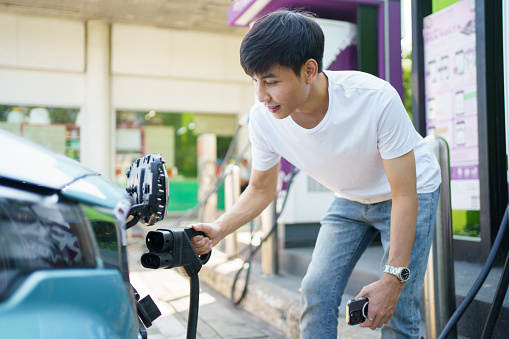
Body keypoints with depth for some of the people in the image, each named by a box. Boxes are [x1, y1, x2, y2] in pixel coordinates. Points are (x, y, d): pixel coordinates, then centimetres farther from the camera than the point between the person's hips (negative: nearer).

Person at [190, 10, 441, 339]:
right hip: (350, 199, 4)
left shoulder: (376, 99, -36)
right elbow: (261, 190, -6)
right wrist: (217, 229, -23)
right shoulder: (263, 118, -23)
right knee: (317, 290, -3)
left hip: (411, 191, -3)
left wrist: (393, 277, -29)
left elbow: (404, 194, -26)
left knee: (396, 310, -12)